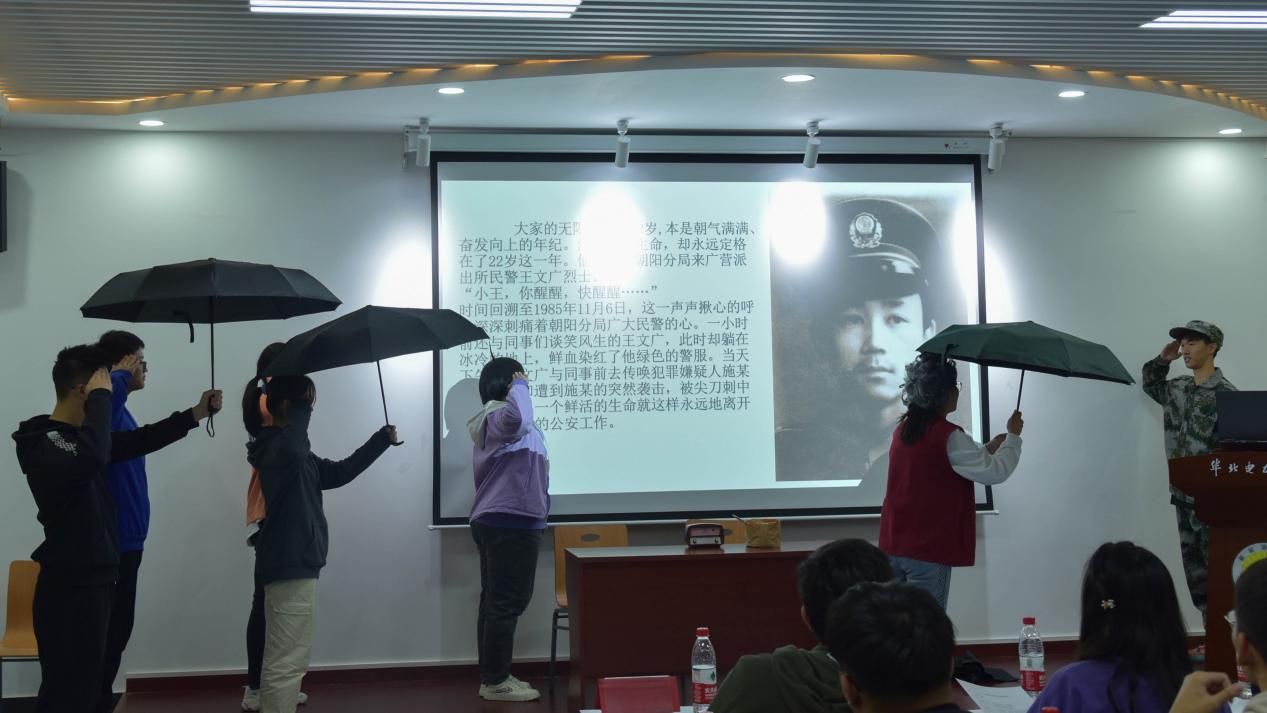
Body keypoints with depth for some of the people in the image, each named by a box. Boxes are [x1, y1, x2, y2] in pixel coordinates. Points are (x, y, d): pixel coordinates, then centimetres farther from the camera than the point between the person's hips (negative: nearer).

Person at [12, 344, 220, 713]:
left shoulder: (75, 435, 10)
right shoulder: (43, 444, -18)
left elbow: (138, 441, 24)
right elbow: (93, 457, -40)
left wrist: (195, 415, 21)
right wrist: (100, 397, -27)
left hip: (96, 579, 10)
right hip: (70, 585, -10)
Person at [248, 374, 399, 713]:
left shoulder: (292, 451, 19)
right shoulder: (275, 446, -13)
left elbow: (339, 472, 25)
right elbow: (294, 452, -39)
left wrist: (383, 439, 20)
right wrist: (300, 409, -23)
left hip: (296, 564, 11)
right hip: (289, 566, -11)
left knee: (289, 661, 16)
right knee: (285, 663, -8)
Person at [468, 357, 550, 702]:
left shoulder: (494, 420, 18)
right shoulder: (499, 418, -16)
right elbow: (519, 418, -40)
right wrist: (520, 386, -22)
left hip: (496, 522, 11)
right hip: (511, 523, -11)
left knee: (495, 600, 11)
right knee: (507, 602, -6)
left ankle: (492, 677, 16)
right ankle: (496, 682, -2)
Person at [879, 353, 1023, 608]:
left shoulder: (904, 429, 9)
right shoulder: (949, 436, -15)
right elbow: (996, 472, -12)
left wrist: (987, 449, 21)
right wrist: (1013, 436, 4)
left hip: (893, 544, 8)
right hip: (928, 549, -8)